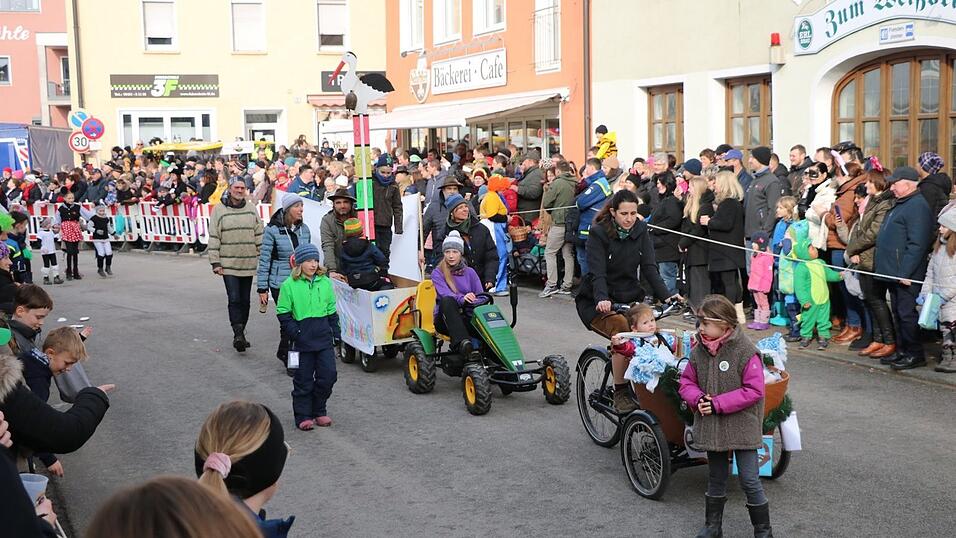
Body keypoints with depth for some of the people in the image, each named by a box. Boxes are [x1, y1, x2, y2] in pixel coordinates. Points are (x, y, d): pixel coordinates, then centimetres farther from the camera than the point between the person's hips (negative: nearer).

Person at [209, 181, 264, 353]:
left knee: (245, 301, 9)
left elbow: (259, 235, 11)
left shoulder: (251, 209, 7)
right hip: (228, 264, -3)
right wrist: (215, 263, -7)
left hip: (248, 263, 3)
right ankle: (238, 334, -13)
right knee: (234, 299, -11)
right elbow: (213, 238, -2)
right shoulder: (219, 210, -2)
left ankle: (240, 334, 19)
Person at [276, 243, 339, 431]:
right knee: (303, 380, 4)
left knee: (328, 375, 2)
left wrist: (336, 332, 11)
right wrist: (295, 332, -12)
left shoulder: (325, 282, 6)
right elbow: (283, 313, -2)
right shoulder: (289, 285, -6)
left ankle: (319, 411, 21)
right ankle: (303, 416, 15)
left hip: (324, 337, 4)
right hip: (302, 340, -3)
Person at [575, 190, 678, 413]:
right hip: (597, 302, -4)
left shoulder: (640, 230, 0)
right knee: (623, 331, -30)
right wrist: (602, 299, -40)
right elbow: (597, 273, -22)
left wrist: (666, 295, -22)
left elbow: (649, 267, -6)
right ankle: (620, 394, -18)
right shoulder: (598, 233, -12)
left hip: (630, 297, 4)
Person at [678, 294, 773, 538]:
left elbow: (754, 390, -18)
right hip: (711, 427, 5)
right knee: (716, 478, 18)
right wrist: (698, 399, -14)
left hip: (741, 426, -5)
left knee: (750, 480, 0)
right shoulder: (698, 352, -1)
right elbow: (686, 382, 8)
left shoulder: (745, 352, -16)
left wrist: (718, 404, -20)